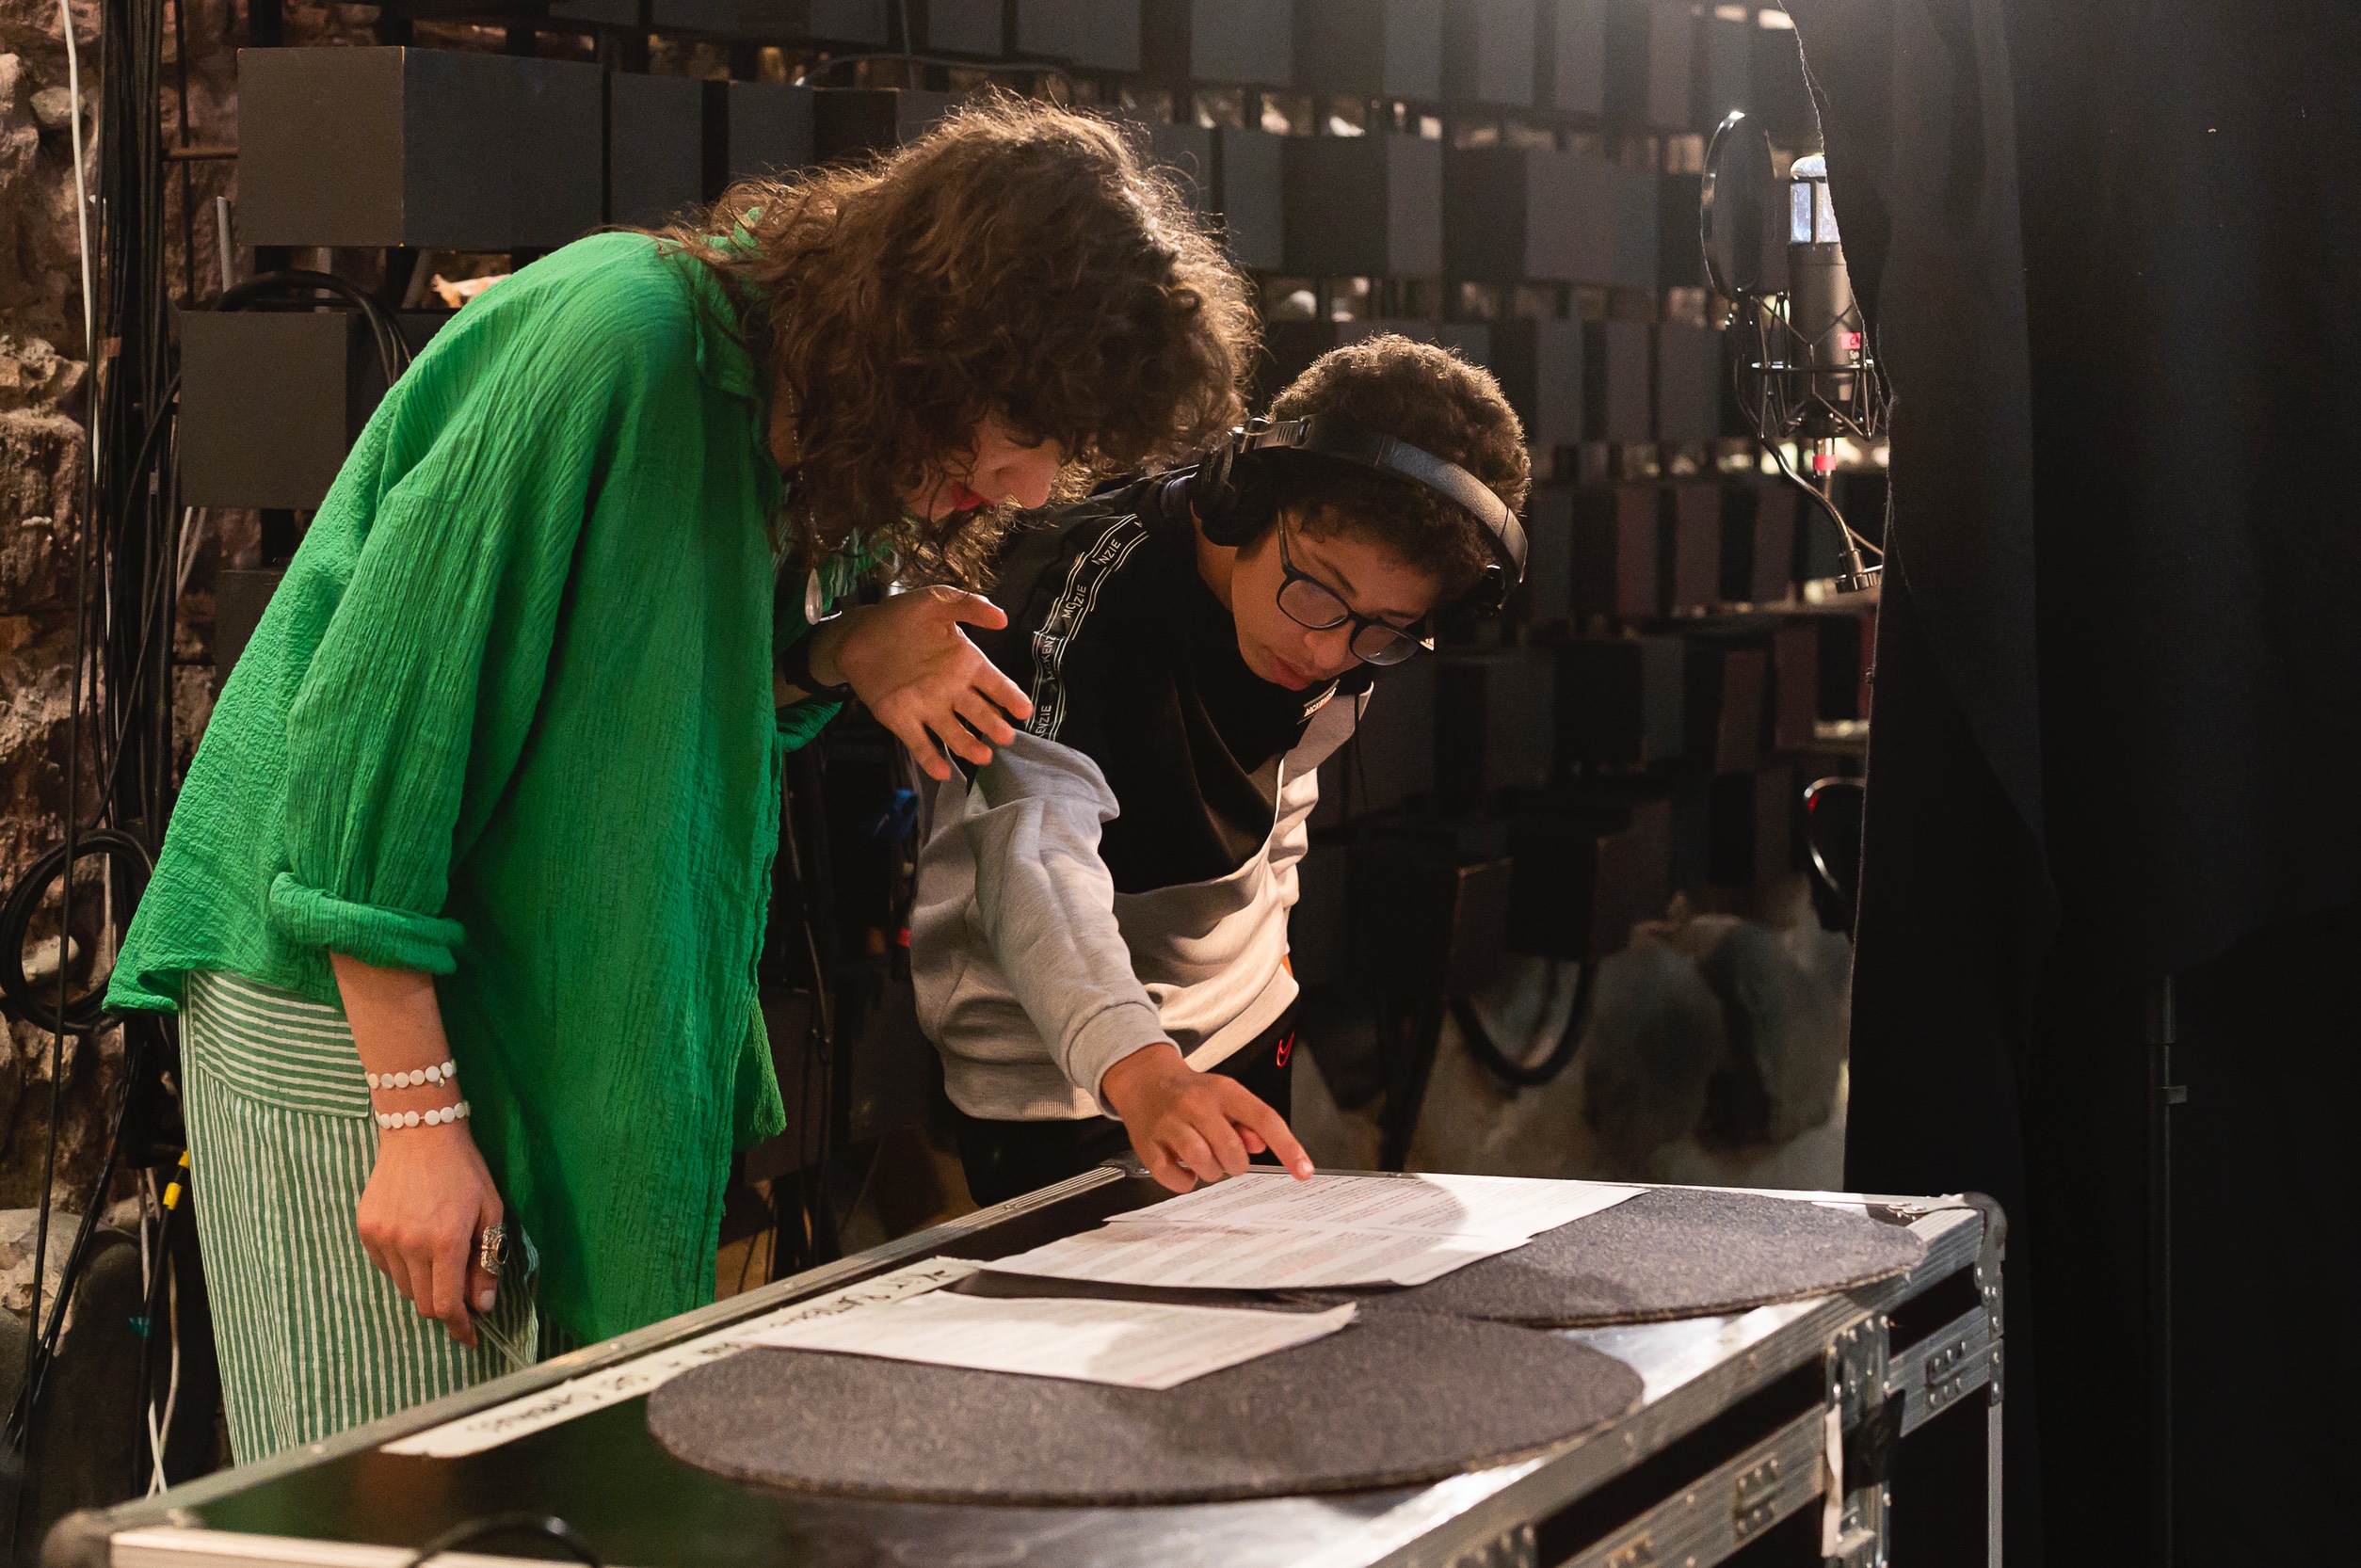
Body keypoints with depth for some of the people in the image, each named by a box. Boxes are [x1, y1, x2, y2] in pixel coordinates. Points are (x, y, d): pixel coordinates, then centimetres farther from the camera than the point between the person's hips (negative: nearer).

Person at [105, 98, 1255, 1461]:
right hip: (346, 979, -8)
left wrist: (837, 659, -8)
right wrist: (420, 1122, -22)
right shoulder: (616, 339, -23)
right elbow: (376, 711, -23)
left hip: (584, 982, 8)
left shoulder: (824, 402, 3)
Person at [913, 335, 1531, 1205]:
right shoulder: (1079, 589, -32)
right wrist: (1136, 1066, -60)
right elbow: (1037, 854, -45)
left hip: (1242, 1036, 6)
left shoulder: (1347, 620, -11)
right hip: (1055, 1070, -6)